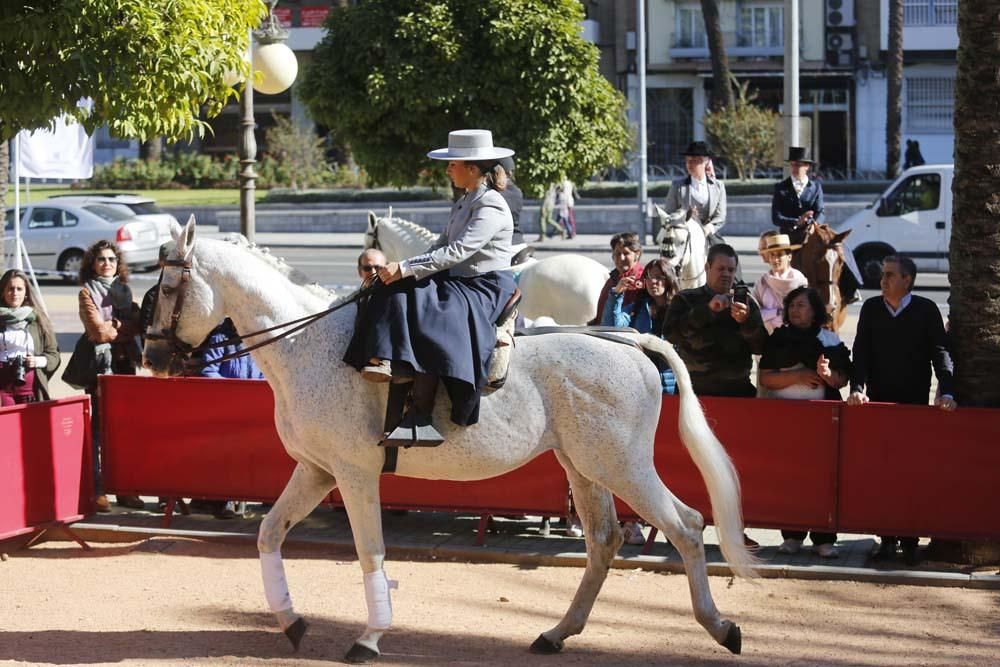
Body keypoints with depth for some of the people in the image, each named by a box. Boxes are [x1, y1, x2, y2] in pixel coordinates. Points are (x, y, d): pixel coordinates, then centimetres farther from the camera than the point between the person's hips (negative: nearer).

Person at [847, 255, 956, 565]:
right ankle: (887, 538, 9)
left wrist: (946, 392, -19)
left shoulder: (926, 310, -3)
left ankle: (910, 540, 5)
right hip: (879, 401, 2)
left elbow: (940, 353, -7)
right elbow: (861, 353, 2)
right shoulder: (871, 308, 4)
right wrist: (858, 388, -12)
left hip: (915, 403, -2)